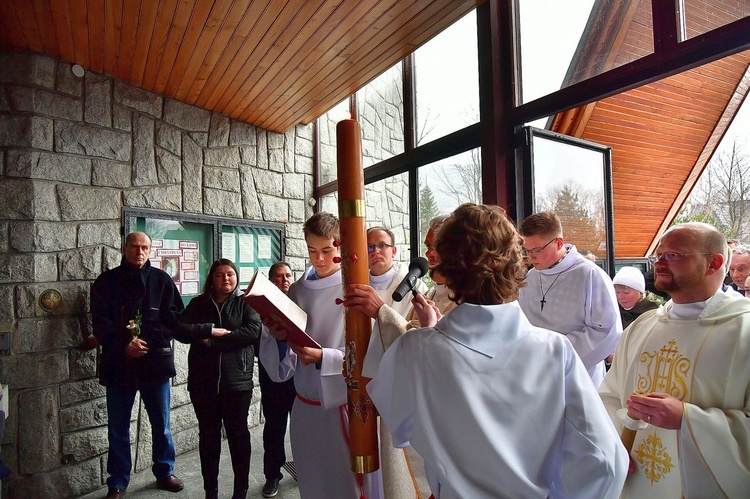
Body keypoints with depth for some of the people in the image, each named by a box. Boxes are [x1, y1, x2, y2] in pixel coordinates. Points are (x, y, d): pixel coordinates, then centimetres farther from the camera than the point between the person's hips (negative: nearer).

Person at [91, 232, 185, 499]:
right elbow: (100, 323, -5)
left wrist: (146, 337, -15)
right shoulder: (106, 282, 3)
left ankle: (164, 472, 30)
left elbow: (175, 318, -2)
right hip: (118, 363, 0)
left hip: (156, 361, 0)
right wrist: (124, 344, -19)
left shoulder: (162, 280, 2)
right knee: (118, 428, 11)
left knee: (161, 423, 12)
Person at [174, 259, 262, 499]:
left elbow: (253, 330, -14)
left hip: (237, 380, -2)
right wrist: (211, 329, -17)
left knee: (238, 433, 7)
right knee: (208, 435, 12)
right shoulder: (199, 303, 9)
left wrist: (213, 341, -14)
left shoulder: (245, 302, 3)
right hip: (203, 381, 2)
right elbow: (179, 330, -4)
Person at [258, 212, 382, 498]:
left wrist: (322, 356, -26)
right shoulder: (298, 291, 3)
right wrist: (279, 338, -17)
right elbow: (276, 354, 4)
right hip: (307, 407, 4)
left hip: (346, 403, -4)